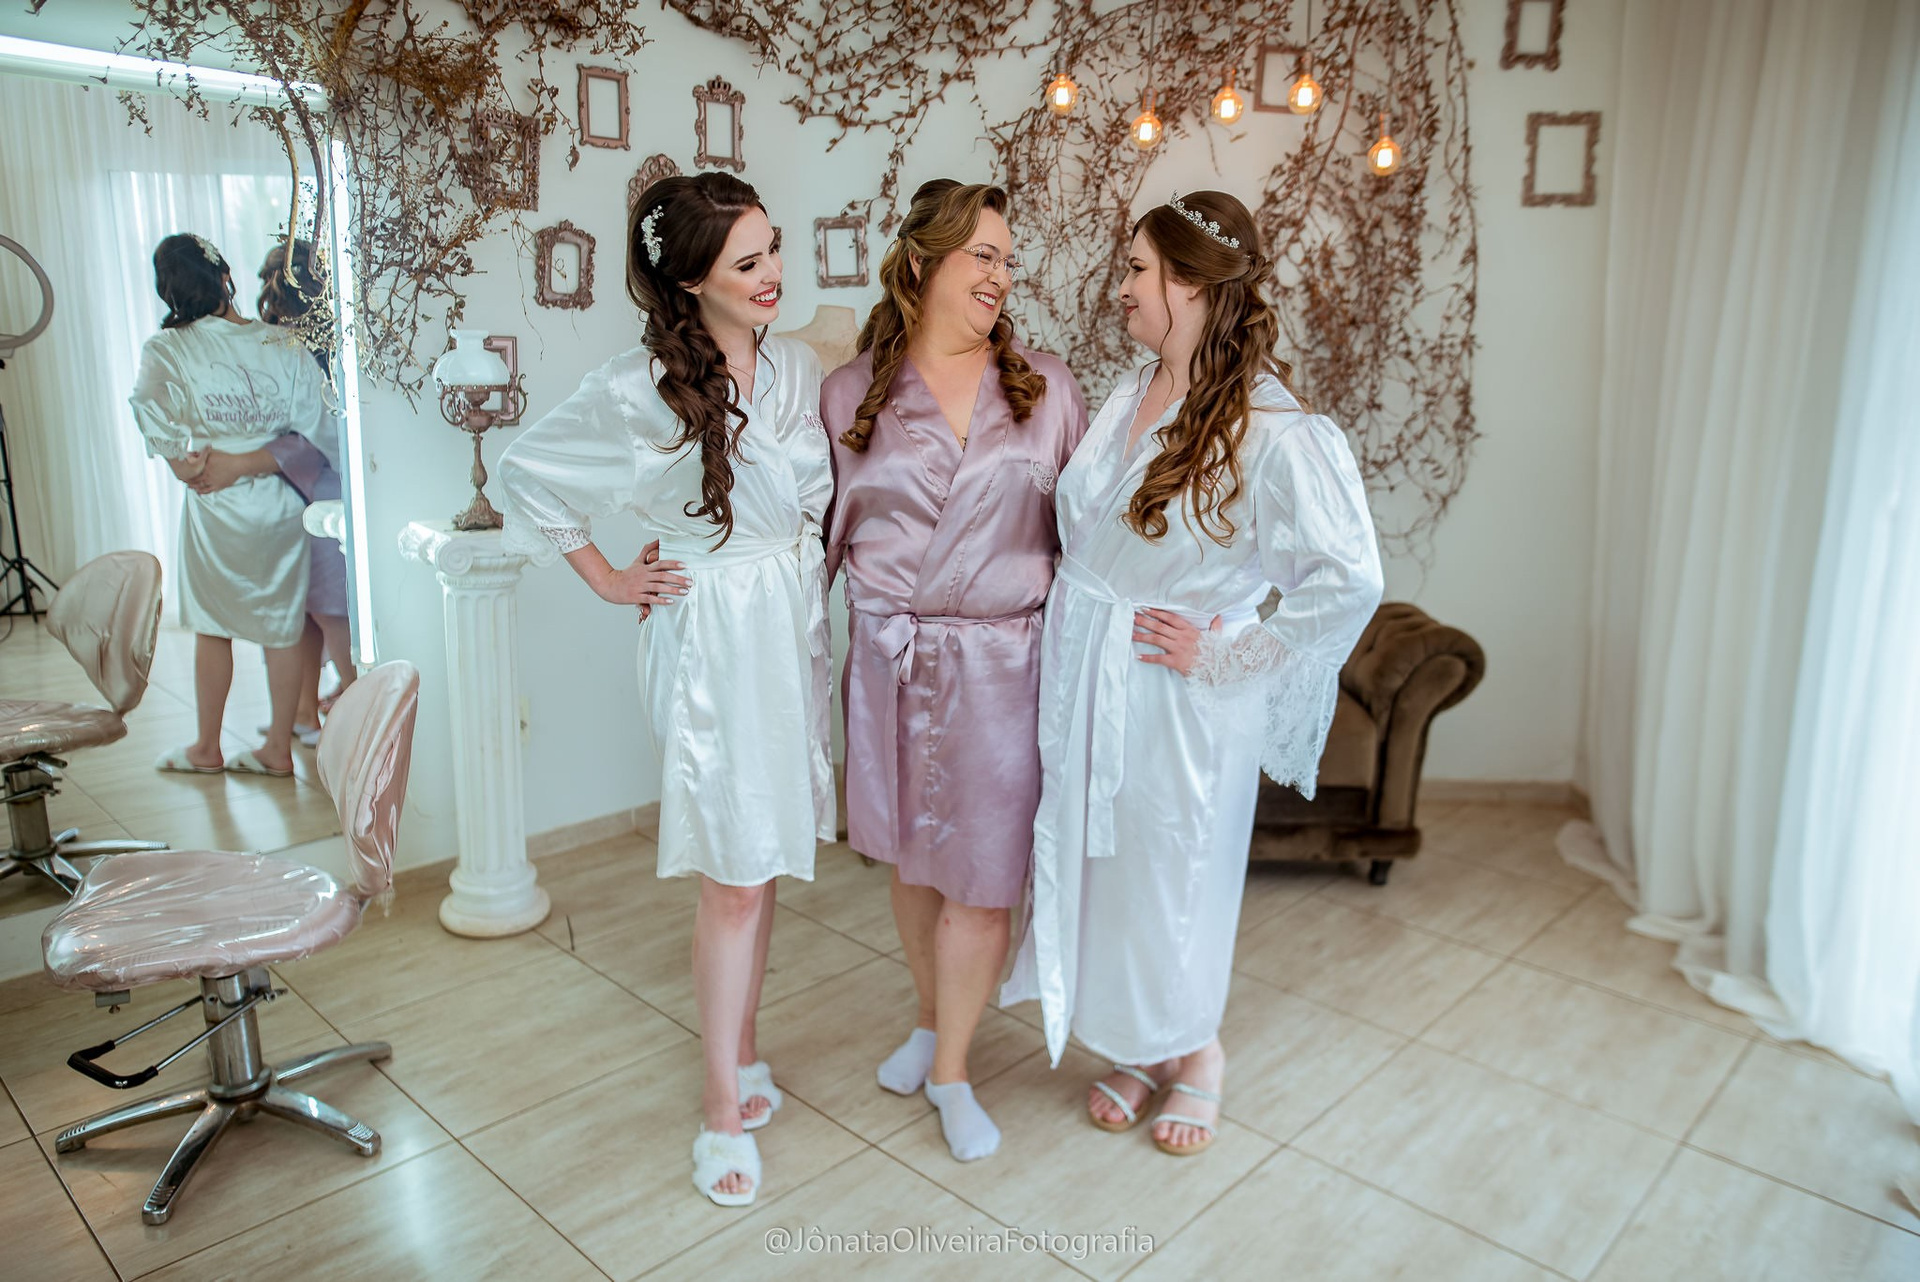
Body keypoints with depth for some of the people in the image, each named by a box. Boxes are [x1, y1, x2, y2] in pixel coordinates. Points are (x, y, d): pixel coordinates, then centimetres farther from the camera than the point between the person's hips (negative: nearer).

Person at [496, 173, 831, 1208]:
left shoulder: (796, 366, 3)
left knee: (765, 858, 14)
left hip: (795, 627, 5)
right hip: (712, 644, -5)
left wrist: (804, 574, 8)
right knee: (735, 877, -1)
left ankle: (740, 1050, 33)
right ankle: (725, 1106, 16)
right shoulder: (640, 389, -12)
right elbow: (523, 473, 0)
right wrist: (607, 580, 0)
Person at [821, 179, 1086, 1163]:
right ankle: (931, 1019, 39)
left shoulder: (1046, 390, 3)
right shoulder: (850, 392, 3)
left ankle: (953, 1069, 24)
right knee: (908, 854, 14)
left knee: (980, 869, 4)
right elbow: (827, 526, 10)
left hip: (999, 661, -1)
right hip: (889, 656, 1)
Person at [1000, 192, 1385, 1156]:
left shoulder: (1274, 429, -19)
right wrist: (1075, 634, 6)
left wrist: (1228, 656, -17)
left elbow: (1351, 579, -22)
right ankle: (1136, 1049, 39)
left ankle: (1196, 1051, 39)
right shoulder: (1126, 399, 5)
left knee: (1171, 875, 10)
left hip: (1178, 700, -6)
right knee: (1095, 860, 16)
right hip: (1085, 682, 7)